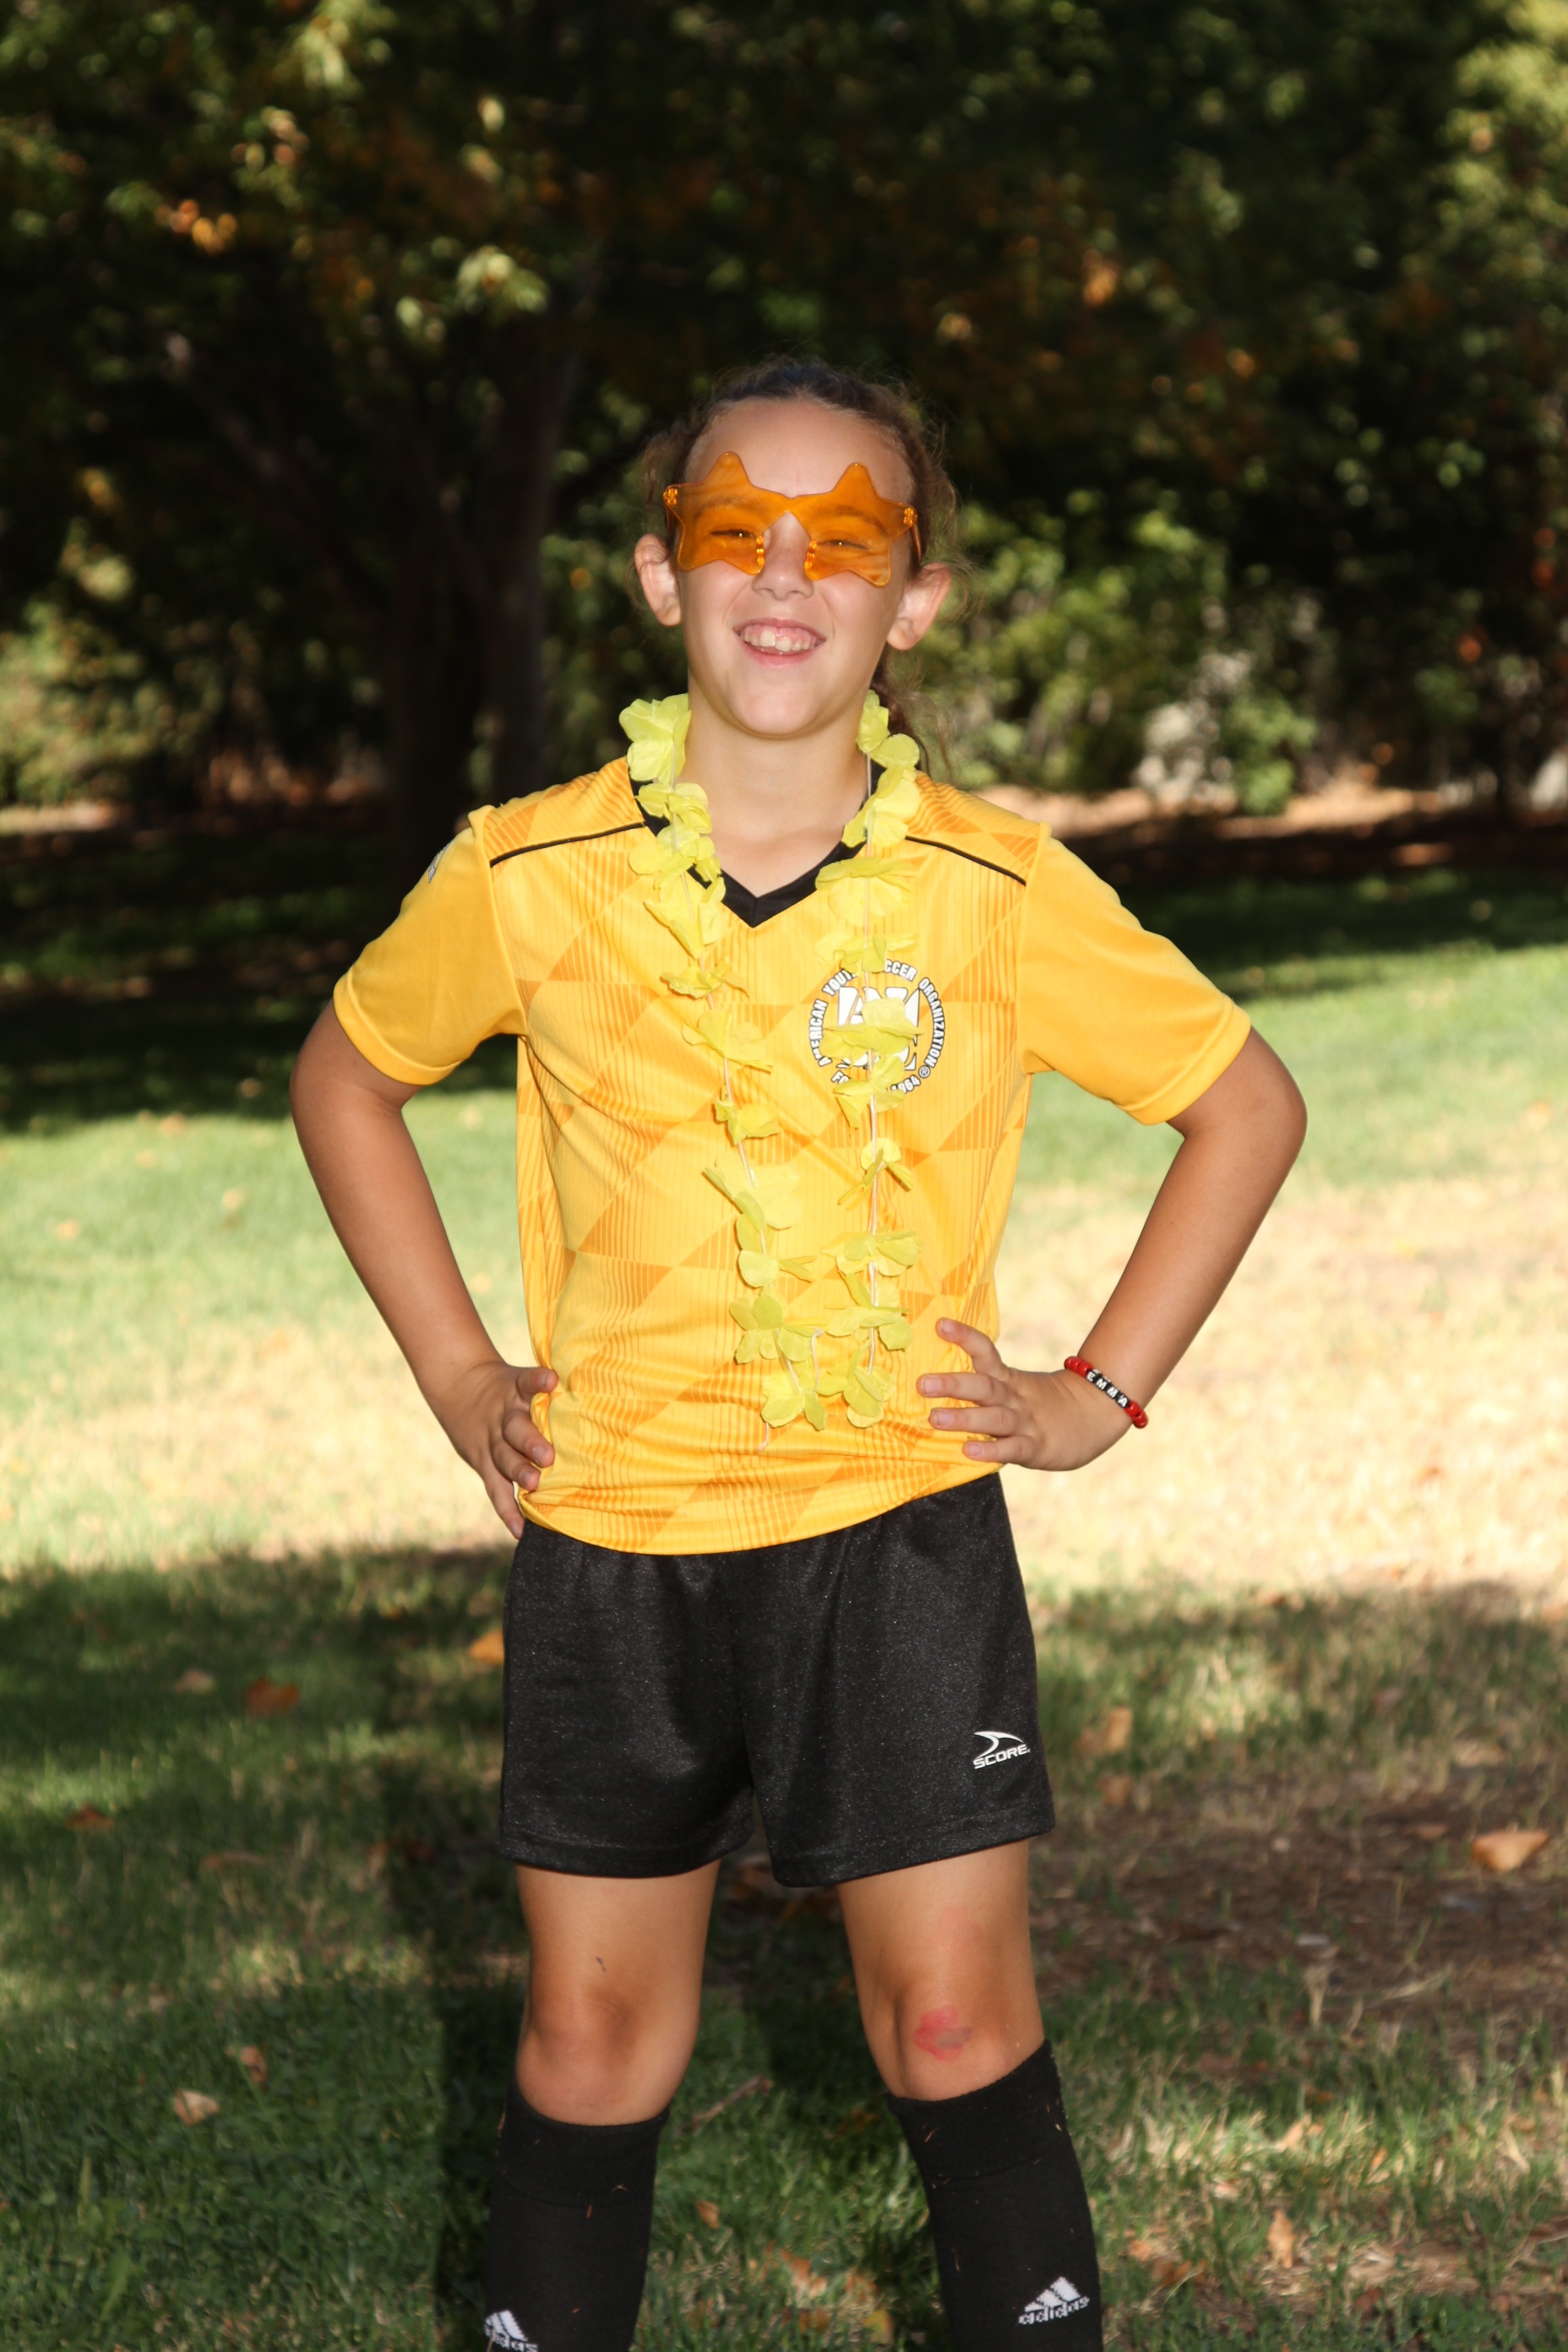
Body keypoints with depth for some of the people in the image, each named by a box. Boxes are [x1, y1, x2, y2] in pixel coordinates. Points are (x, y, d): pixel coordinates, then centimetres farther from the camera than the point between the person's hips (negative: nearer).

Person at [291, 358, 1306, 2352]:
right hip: (606, 1535, 1)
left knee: (959, 2033, 0)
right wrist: (458, 1375, 5)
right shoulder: (529, 876, -6)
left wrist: (1099, 1394, -1)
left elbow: (1245, 1103, 4)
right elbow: (344, 1078, 12)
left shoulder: (996, 893, -8)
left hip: (896, 1532, -1)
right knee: (593, 2043, 10)